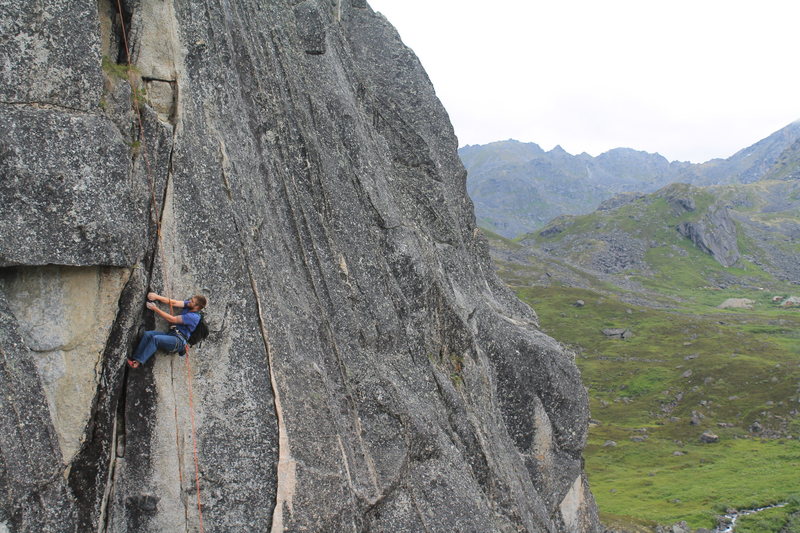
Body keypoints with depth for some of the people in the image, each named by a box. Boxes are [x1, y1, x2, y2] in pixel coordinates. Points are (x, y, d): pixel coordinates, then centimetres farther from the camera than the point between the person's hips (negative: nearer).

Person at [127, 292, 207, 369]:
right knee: (147, 334, -13)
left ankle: (138, 362, -29)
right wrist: (157, 296, -8)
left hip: (179, 341, -8)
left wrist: (155, 308, -10)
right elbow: (173, 302, 6)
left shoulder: (194, 317, -16)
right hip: (170, 334, 8)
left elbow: (172, 319, -15)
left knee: (155, 338, -30)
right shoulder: (188, 305, 9)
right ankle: (134, 358, -17)